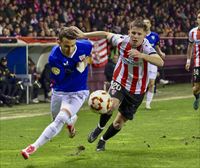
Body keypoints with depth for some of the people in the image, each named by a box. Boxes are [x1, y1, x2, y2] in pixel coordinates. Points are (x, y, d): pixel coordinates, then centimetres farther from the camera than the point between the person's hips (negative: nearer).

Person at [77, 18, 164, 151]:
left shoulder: (146, 47, -25)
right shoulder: (122, 40, -15)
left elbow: (160, 62, -43)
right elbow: (105, 34, 5)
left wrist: (141, 55, -56)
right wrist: (84, 35, 8)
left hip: (137, 90, -1)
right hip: (120, 82, 1)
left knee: (119, 122, 8)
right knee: (112, 104, -31)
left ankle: (103, 140, 38)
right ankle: (100, 128, -1)